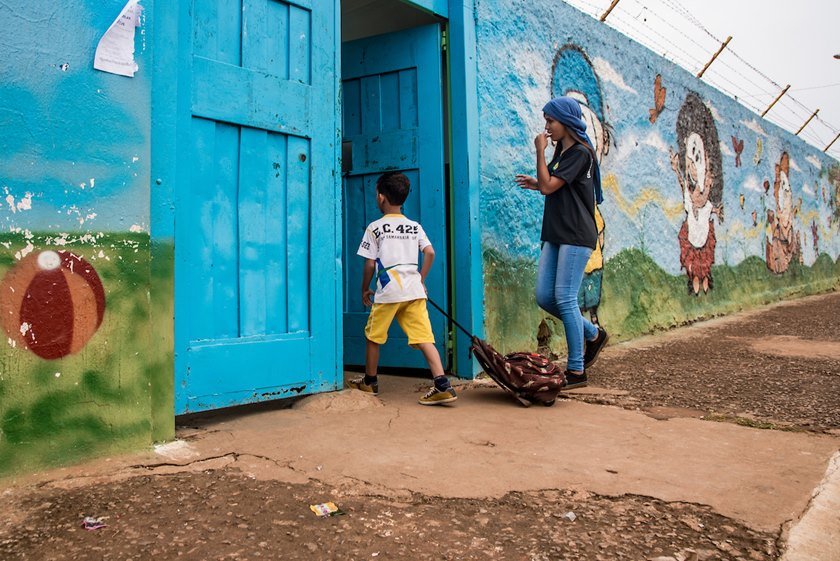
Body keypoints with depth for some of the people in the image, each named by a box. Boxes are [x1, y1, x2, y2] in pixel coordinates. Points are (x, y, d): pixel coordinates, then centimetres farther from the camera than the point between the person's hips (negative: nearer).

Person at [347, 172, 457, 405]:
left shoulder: (375, 227, 1)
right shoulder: (415, 226, 13)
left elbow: (370, 264, 0)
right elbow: (430, 253, 3)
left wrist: (365, 289, 12)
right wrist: (421, 280, 14)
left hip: (388, 291, -4)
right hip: (414, 290, 4)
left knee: (373, 337, 15)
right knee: (424, 338, -2)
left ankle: (369, 382, 28)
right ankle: (442, 385, -14)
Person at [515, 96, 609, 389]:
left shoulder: (580, 153, -10)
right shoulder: (561, 152, 17)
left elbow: (549, 186, -18)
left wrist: (540, 151, -10)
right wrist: (536, 184, 8)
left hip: (576, 236, -9)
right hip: (555, 235, 9)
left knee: (564, 299, -10)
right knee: (544, 297, 5)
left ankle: (576, 370, -1)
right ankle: (593, 334, 24)